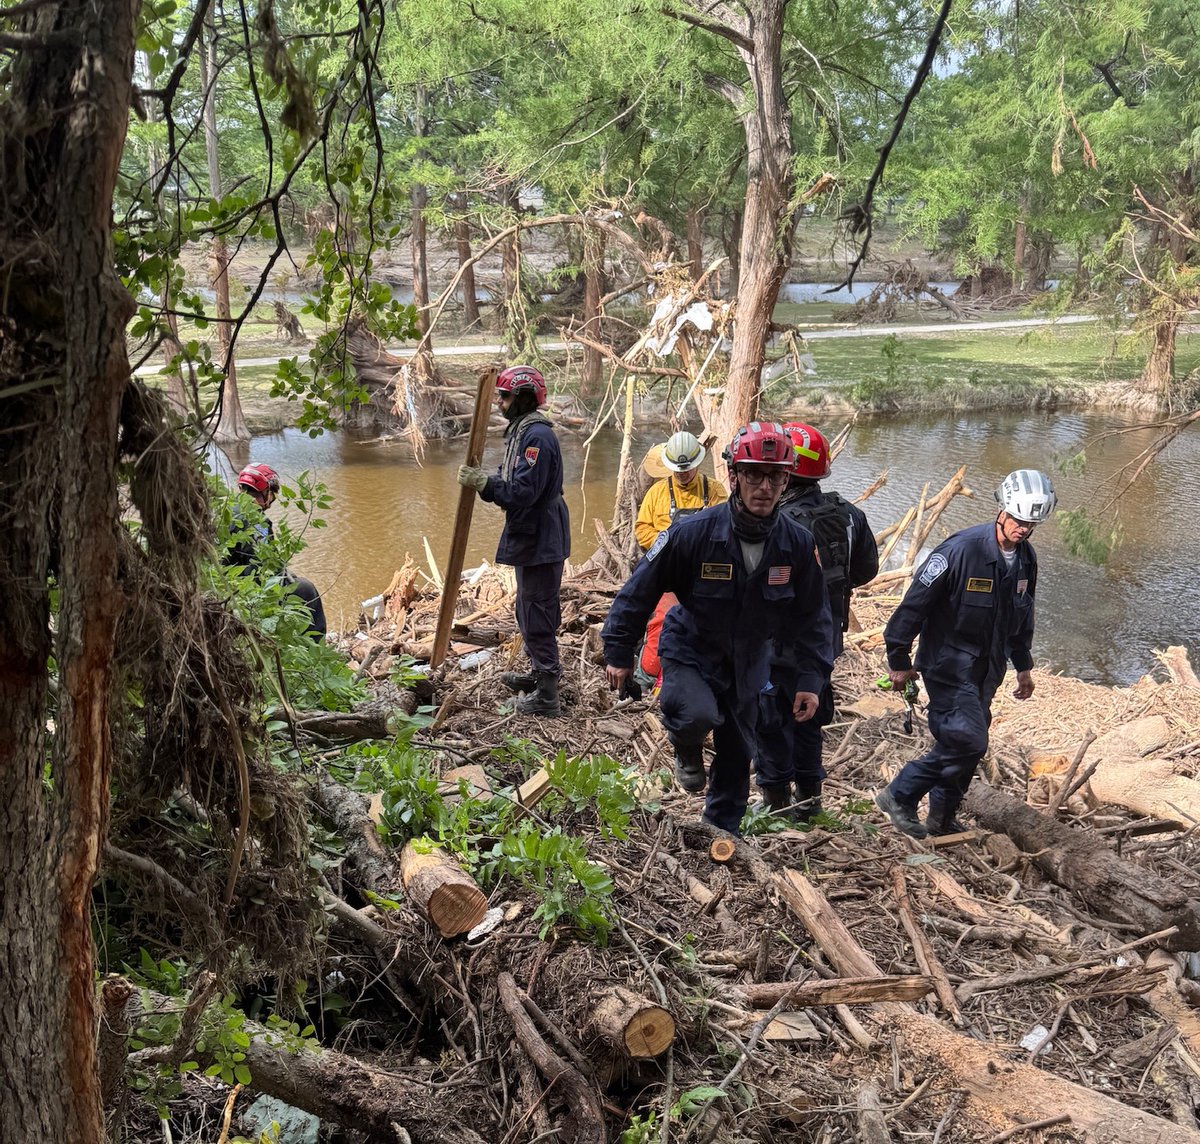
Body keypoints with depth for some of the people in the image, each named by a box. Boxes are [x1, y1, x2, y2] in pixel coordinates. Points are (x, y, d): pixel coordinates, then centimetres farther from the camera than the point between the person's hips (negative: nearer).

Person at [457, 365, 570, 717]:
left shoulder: (537, 436, -20)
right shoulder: (520, 431, 15)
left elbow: (522, 492, -27)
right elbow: (511, 486, 15)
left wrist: (483, 483, -22)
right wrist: (482, 482, -2)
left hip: (541, 540, -11)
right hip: (529, 537, 11)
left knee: (537, 613, -6)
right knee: (528, 609, 23)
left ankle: (547, 695, 1)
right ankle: (539, 671, 40)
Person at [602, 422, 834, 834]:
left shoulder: (798, 545, -14)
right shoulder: (693, 533, -25)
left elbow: (812, 616, -2)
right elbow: (639, 591, -15)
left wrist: (810, 679, -6)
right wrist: (619, 653, -10)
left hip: (747, 665, 4)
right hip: (689, 652, -4)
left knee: (736, 757, 16)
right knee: (698, 714, -33)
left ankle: (722, 833, 40)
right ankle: (688, 750, 4)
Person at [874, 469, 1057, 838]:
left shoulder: (1026, 558, 3)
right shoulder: (962, 548, -22)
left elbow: (1022, 616, 20)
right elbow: (915, 602, -18)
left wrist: (1023, 665, 24)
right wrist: (899, 660, -14)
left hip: (986, 670, 8)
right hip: (949, 665, -8)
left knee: (966, 745, 13)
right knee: (967, 742, -14)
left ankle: (943, 820, 29)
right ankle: (899, 796, 1)